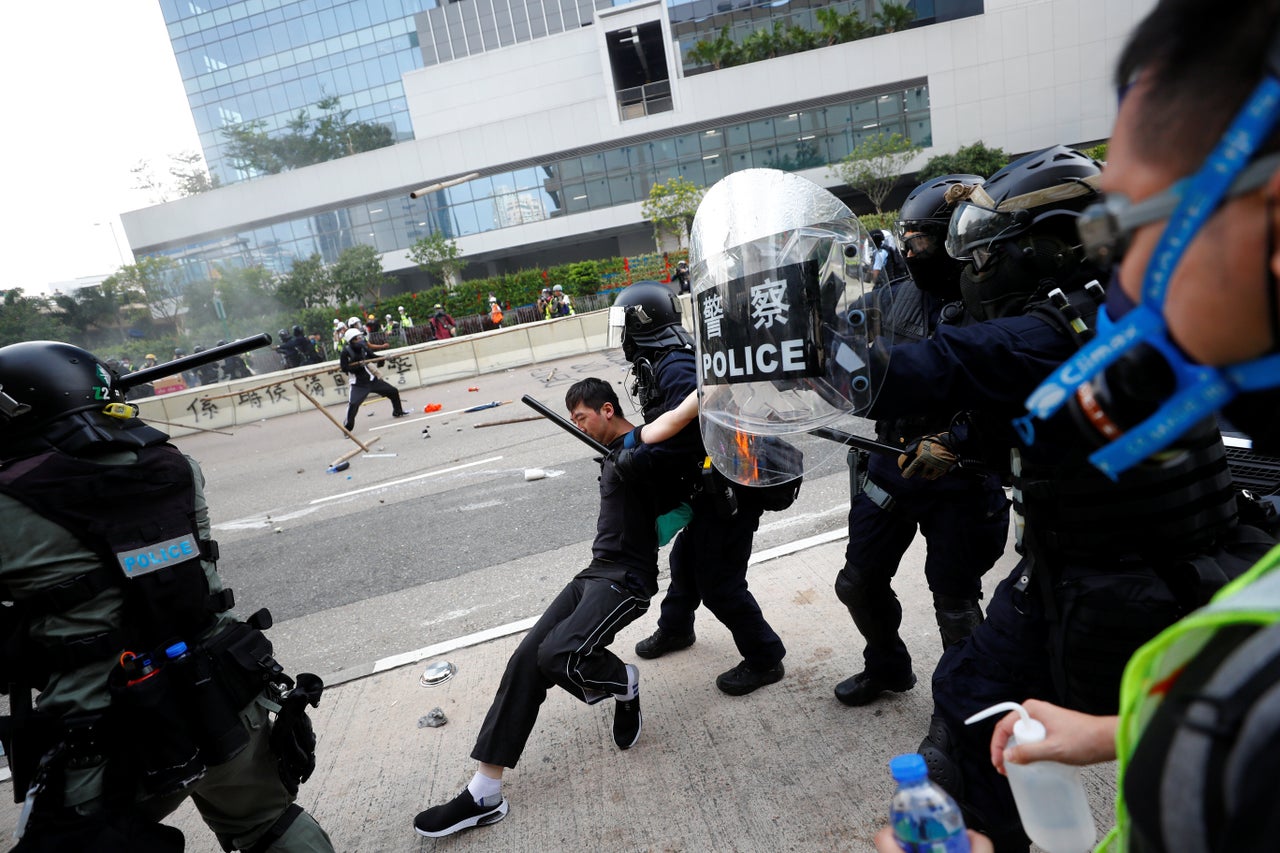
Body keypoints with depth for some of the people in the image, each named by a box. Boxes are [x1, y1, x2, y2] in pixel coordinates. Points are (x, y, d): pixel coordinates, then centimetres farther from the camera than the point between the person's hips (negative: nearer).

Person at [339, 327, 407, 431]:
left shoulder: (363, 348, 0)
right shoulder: (346, 352, -13)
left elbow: (372, 357, 14)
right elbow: (344, 368, -17)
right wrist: (359, 365, -25)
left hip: (372, 379, 6)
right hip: (358, 384, -6)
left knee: (393, 391, 10)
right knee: (353, 403, -24)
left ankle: (398, 411, 34)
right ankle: (348, 427, -9)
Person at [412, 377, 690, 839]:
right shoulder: (612, 453, 18)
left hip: (627, 579, -9)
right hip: (595, 572, 9)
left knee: (558, 655, -28)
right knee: (526, 660, -5)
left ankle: (624, 684, 6)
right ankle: (484, 793, -1)